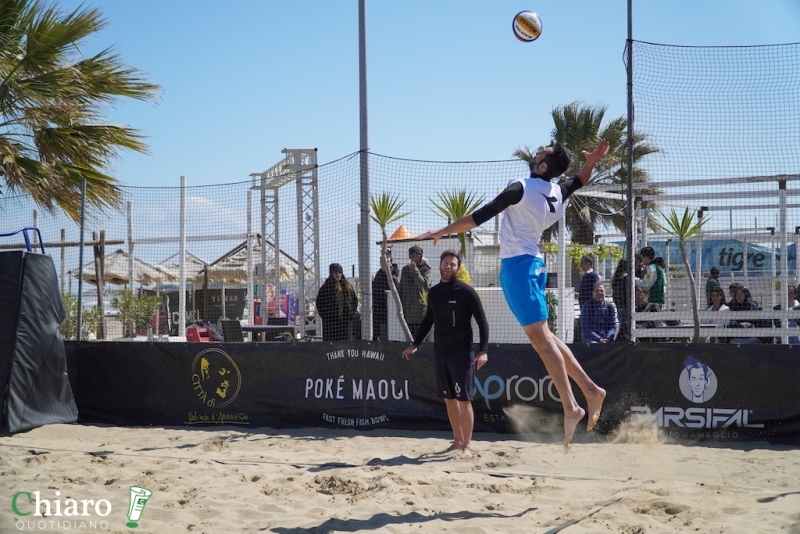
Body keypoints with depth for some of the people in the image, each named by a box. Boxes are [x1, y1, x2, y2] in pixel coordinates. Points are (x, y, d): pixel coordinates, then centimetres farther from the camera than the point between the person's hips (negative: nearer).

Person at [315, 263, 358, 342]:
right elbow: (319, 302, 1)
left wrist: (352, 314, 4)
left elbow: (355, 300, 16)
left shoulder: (348, 286, 9)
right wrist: (324, 316, -7)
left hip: (346, 320, 3)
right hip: (331, 321, -3)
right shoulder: (326, 287, 0)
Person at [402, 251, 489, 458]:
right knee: (449, 400, 11)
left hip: (462, 353, -6)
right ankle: (458, 440, 21)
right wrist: (415, 344, 13)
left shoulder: (466, 292, -9)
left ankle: (467, 445, -1)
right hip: (440, 353, 6)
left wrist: (483, 350, -18)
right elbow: (428, 321, 20)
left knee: (464, 400, -6)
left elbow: (482, 322, -8)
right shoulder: (433, 292, 8)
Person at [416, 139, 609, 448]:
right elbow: (578, 182, 34)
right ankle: (590, 389, 13)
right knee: (542, 336, 14)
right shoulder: (557, 193, 9)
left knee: (540, 337, -12)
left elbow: (480, 217, -14)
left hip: (517, 265, -8)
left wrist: (443, 231, -6)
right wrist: (592, 162, 17)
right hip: (534, 263, 8)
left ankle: (570, 407, -17)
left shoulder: (522, 188, -14)